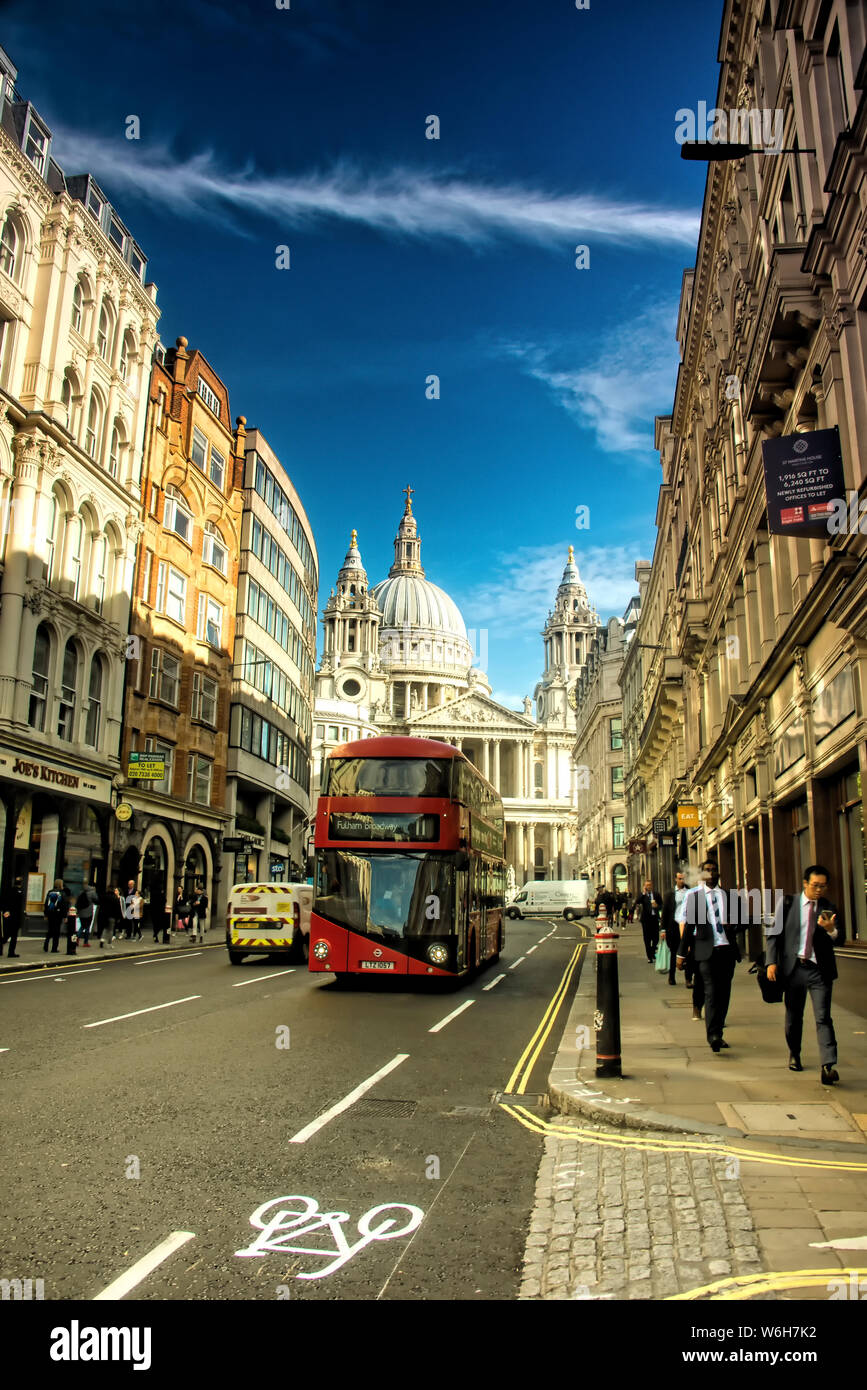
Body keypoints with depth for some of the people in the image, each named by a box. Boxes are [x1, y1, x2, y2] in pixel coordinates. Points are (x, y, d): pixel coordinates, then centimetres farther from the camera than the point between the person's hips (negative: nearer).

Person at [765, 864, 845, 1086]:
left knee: (823, 1017, -10)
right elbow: (774, 933, 2)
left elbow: (841, 939, 1)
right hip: (793, 967, 1)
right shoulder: (788, 903, 2)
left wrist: (831, 929, -22)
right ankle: (794, 1054, 35)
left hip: (820, 969, -1)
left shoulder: (828, 907, 5)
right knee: (793, 1016, 13)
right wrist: (772, 962, -7)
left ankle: (828, 1067, -14)